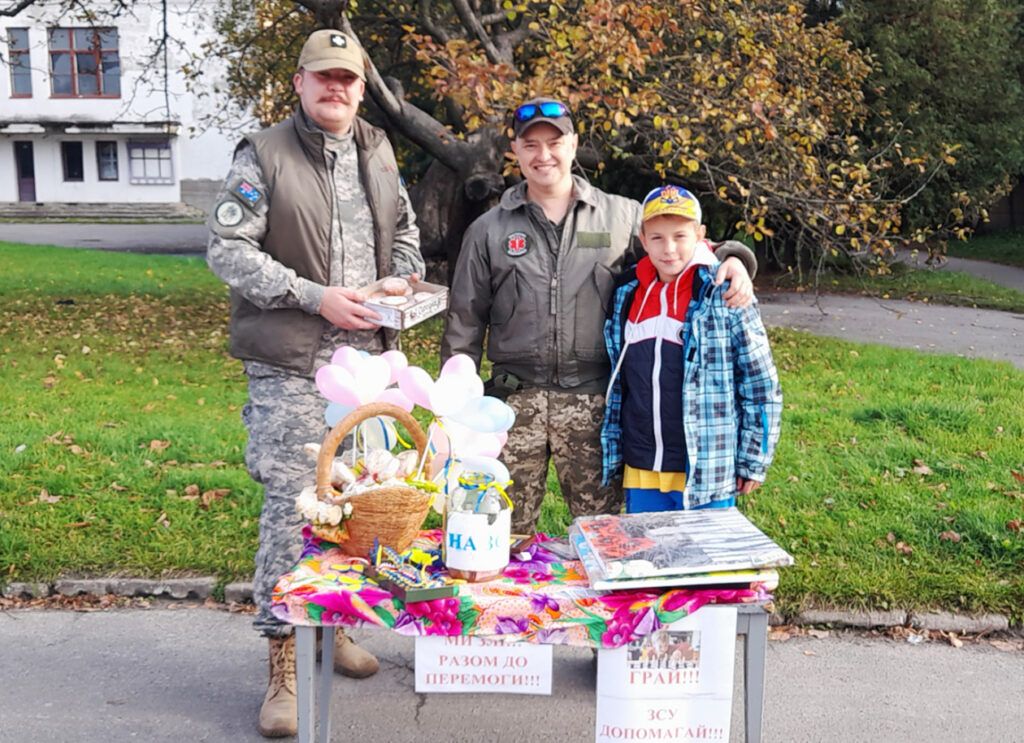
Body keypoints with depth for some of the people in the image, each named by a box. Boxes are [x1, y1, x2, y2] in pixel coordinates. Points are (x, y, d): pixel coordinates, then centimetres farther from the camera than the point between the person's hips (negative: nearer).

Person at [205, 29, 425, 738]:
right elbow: (228, 249, -10)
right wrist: (315, 296, -18)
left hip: (366, 358, 6)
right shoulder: (264, 156, -5)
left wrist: (404, 280, 2)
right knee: (291, 502, -5)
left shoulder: (378, 152, 12)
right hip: (292, 365, -5)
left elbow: (405, 230, 24)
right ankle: (283, 661, 7)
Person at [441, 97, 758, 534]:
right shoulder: (489, 231, 8)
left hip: (594, 402, 0)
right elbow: (464, 325, 11)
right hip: (515, 399, 1)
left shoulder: (623, 217, 6)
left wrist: (732, 259, -9)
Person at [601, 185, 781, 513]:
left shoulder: (724, 294, -9)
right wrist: (612, 450, 13)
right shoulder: (628, 292, 5)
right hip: (641, 473, 5)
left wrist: (754, 461, -6)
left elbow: (761, 384, -7)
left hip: (705, 475, -4)